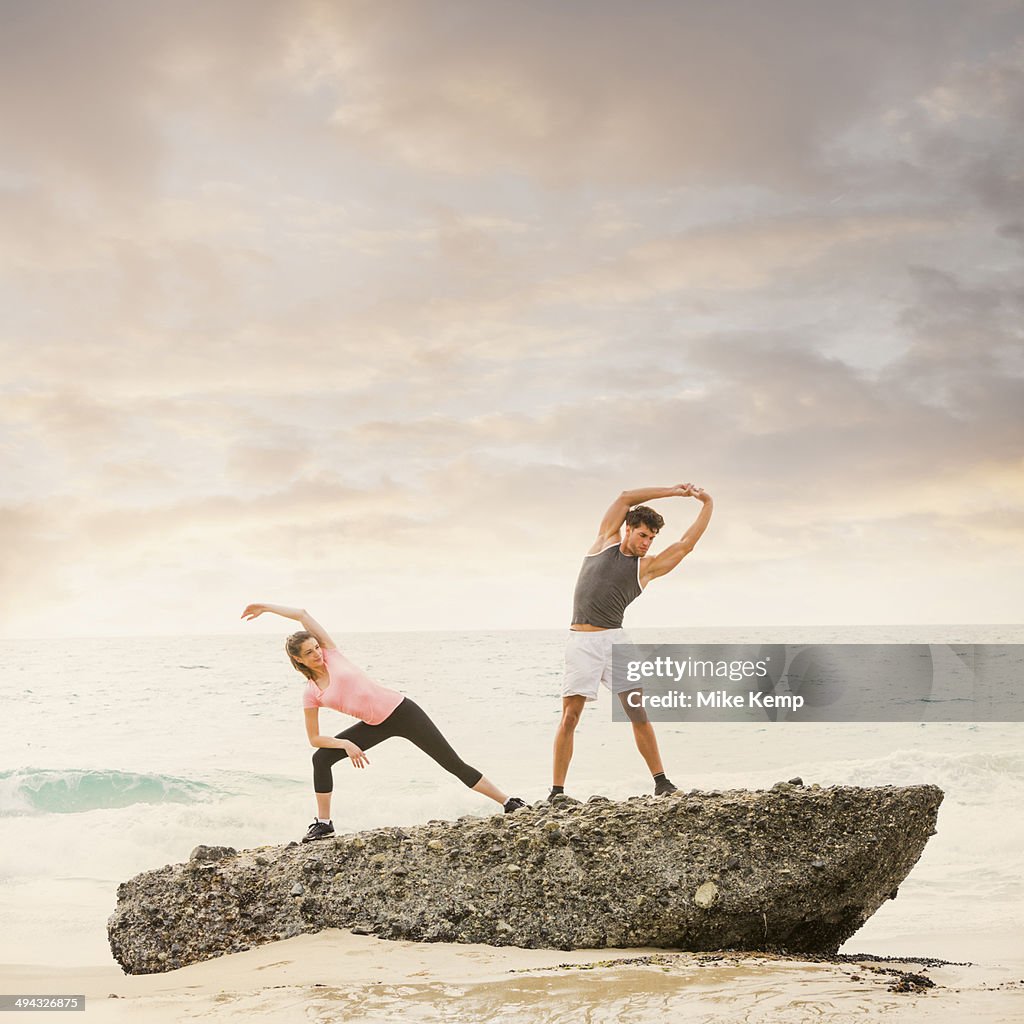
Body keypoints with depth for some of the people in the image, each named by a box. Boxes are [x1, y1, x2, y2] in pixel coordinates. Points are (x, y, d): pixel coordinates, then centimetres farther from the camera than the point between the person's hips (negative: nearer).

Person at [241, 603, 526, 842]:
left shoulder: (331, 655, -5)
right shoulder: (310, 694, 0)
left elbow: (302, 614, -4)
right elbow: (314, 738, 3)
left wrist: (265, 607, 1)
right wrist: (346, 744, -13)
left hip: (401, 710, -3)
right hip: (375, 725, 3)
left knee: (454, 763, -5)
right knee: (321, 758, -8)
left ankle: (509, 803, -1)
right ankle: (323, 823, 6)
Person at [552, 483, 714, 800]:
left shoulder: (647, 566, 10)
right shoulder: (606, 541, 11)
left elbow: (686, 543, 8)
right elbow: (625, 498, 7)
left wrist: (708, 505, 7)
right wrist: (672, 491, 6)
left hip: (614, 640, 1)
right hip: (581, 642, -1)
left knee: (639, 714, -1)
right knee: (569, 717, -7)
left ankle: (661, 782, 11)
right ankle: (556, 791, -3)